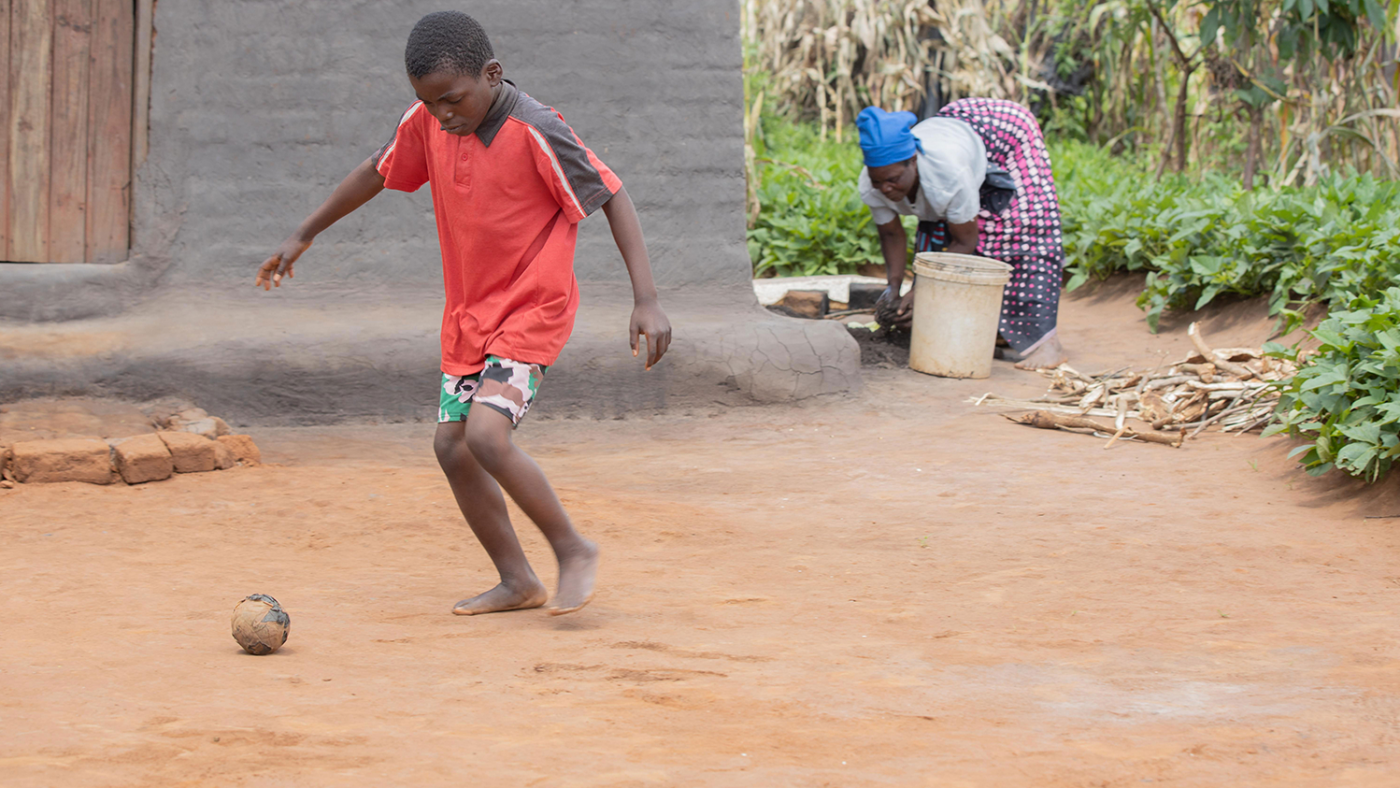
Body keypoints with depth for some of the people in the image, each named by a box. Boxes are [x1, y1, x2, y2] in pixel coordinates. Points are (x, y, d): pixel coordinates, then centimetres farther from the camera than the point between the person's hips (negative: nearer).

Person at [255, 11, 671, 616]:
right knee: (452, 445, 7)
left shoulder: (534, 131, -22)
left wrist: (646, 300, -24)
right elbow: (378, 172, 14)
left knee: (485, 434, -23)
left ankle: (573, 550, -5)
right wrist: (303, 236, 21)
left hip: (532, 310, -8)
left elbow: (612, 197, -18)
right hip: (469, 311, 8)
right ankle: (517, 582, 19)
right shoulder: (427, 121, -4)